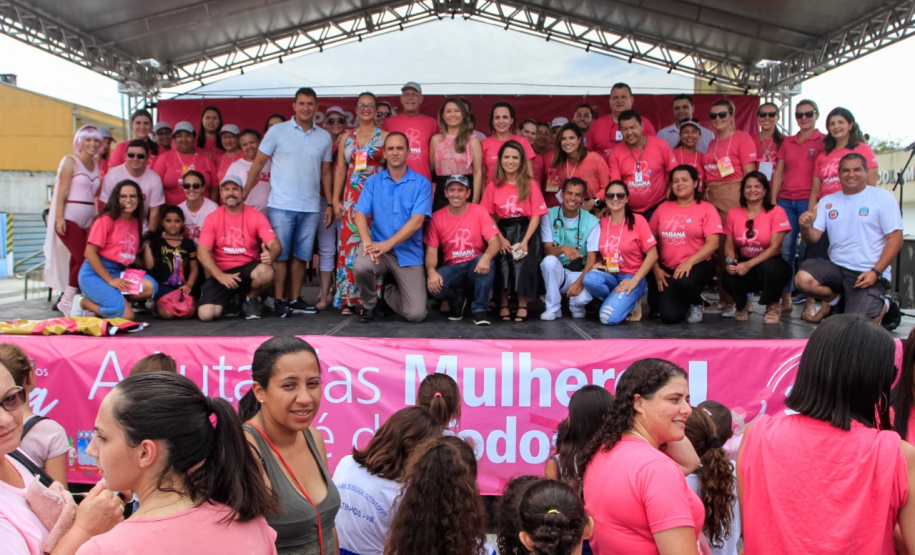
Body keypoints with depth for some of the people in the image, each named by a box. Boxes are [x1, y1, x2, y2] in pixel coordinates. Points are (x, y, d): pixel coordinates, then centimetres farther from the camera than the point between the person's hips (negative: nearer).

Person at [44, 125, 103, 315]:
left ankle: (68, 299, 7)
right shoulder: (70, 161, -2)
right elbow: (62, 191, -9)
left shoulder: (97, 165, 14)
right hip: (70, 218, -6)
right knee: (84, 258, -14)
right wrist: (59, 217, -17)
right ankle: (67, 301, -5)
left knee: (77, 260, 3)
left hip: (88, 220, 6)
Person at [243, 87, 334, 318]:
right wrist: (243, 195, -3)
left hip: (311, 208, 3)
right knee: (279, 255, 0)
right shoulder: (277, 131, 1)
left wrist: (330, 204, 9)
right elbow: (258, 163, 2)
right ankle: (279, 301, 7)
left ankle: (295, 299, 16)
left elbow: (326, 173, 15)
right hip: (281, 205, -3)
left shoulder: (324, 137, 10)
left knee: (301, 256, 8)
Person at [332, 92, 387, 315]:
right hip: (351, 197, 3)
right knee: (349, 243, -3)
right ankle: (348, 299, 2)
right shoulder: (346, 138, 14)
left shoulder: (385, 136, 6)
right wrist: (335, 200, 2)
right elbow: (340, 171, 12)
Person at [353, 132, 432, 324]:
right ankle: (369, 306, -2)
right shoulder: (373, 181, 4)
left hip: (409, 253, -1)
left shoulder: (422, 183, -3)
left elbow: (417, 221, -13)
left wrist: (388, 243, -24)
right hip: (379, 246, 1)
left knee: (416, 314, -11)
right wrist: (367, 242, -25)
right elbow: (360, 214, -5)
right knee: (360, 266, -35)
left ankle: (389, 293, 25)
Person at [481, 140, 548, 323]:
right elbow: (489, 215, 1)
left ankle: (522, 306, -3)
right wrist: (500, 238, -11)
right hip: (502, 231, 1)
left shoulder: (530, 185, -1)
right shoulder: (493, 185, 4)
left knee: (522, 265, -18)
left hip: (525, 230, -1)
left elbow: (536, 215, -4)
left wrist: (525, 241, -14)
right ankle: (503, 305, -1)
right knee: (502, 265, -16)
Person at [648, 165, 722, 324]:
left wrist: (689, 262, -22)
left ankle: (696, 303, 0)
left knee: (683, 282, -39)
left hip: (698, 265, -3)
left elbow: (712, 243, -9)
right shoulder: (662, 208, 9)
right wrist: (656, 269, -2)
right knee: (670, 316, -15)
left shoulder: (707, 209, 0)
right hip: (667, 269, 3)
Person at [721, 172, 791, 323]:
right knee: (728, 276, -32)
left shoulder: (776, 212, -8)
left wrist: (750, 264, -28)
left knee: (768, 267, -38)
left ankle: (773, 306, -4)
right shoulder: (733, 214, 3)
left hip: (770, 264, -2)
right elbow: (729, 246, 2)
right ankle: (741, 305, 7)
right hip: (744, 265, 2)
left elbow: (775, 247, -15)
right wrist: (730, 262, -22)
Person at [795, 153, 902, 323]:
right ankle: (833, 299, 8)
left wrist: (876, 272, -16)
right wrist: (806, 227, -23)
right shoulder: (827, 201, 9)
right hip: (836, 267, 4)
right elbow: (813, 237, 2)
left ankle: (883, 306, 17)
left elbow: (895, 239, -6)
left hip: (869, 274, -3)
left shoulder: (883, 198, -2)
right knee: (803, 278, -26)